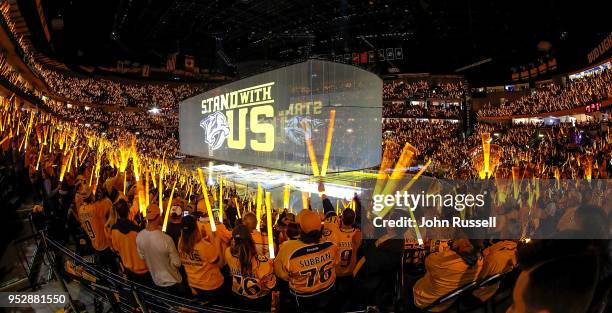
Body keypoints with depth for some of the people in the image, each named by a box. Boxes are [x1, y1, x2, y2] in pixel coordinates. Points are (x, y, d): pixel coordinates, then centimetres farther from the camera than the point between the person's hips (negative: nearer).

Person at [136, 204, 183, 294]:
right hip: (172, 282, -5)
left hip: (156, 281, 5)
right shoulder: (166, 239, -35)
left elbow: (142, 257, 0)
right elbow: (176, 264, -23)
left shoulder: (139, 237, -18)